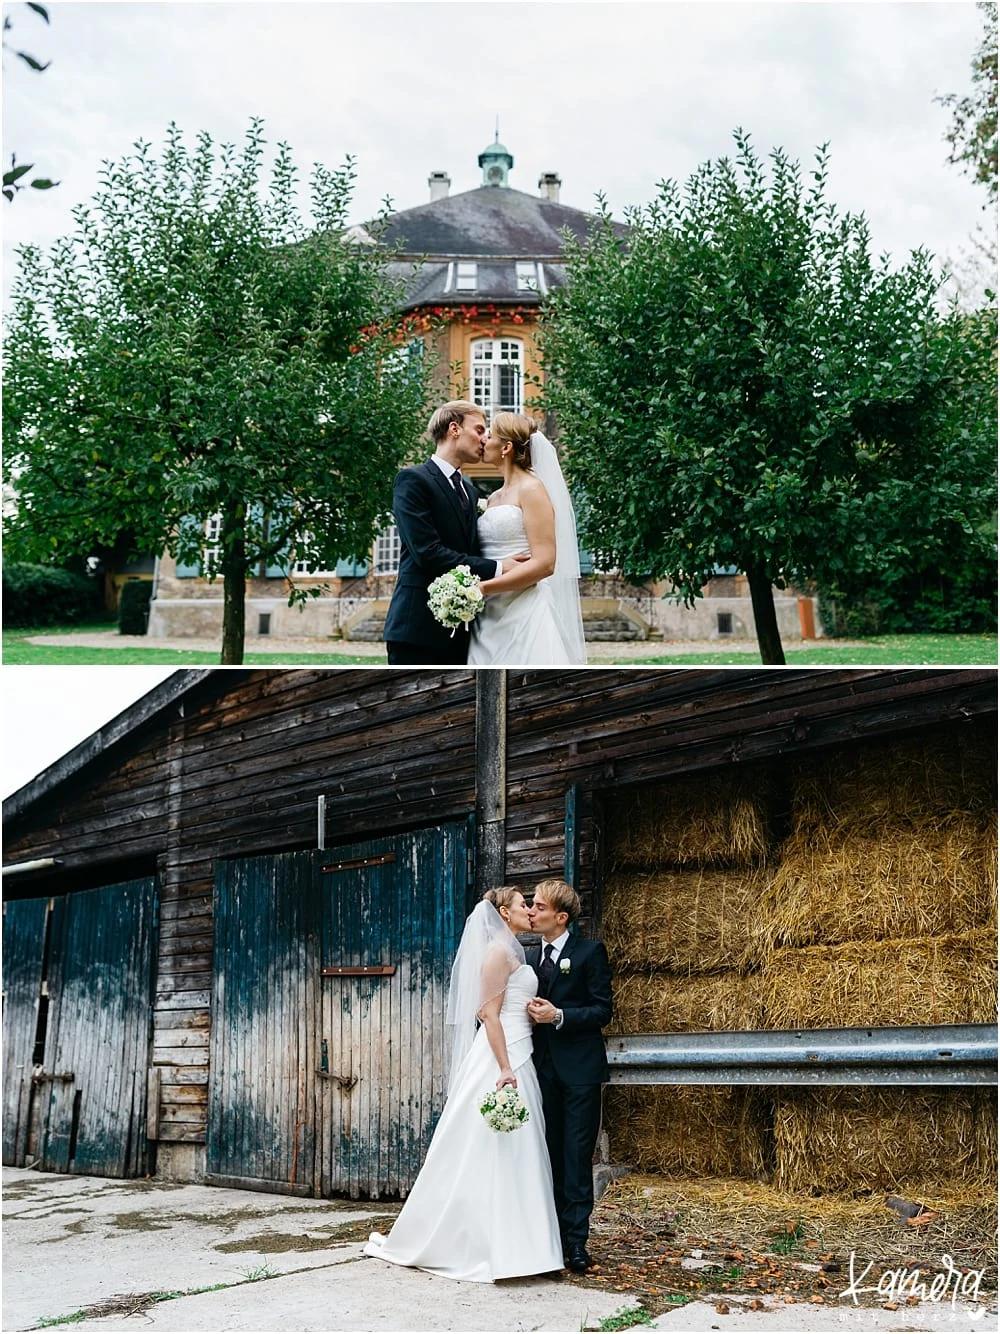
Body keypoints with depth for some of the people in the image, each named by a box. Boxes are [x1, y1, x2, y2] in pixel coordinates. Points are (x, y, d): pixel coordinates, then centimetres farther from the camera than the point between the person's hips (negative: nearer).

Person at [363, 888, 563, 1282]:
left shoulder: (512, 952, 18)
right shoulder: (499, 950, -11)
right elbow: (489, 1013, -17)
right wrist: (505, 1069, -23)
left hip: (516, 1058, 10)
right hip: (501, 1059, -10)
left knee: (511, 1156, 10)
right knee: (491, 1154, -5)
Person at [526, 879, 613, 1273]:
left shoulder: (590, 952, -4)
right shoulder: (530, 956, 13)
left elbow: (603, 1010, -8)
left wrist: (559, 1015, -18)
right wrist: (531, 1013, -4)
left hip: (579, 1069, -5)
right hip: (543, 1069, 5)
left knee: (576, 1156, -4)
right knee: (551, 1156, 9)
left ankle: (576, 1242, 0)